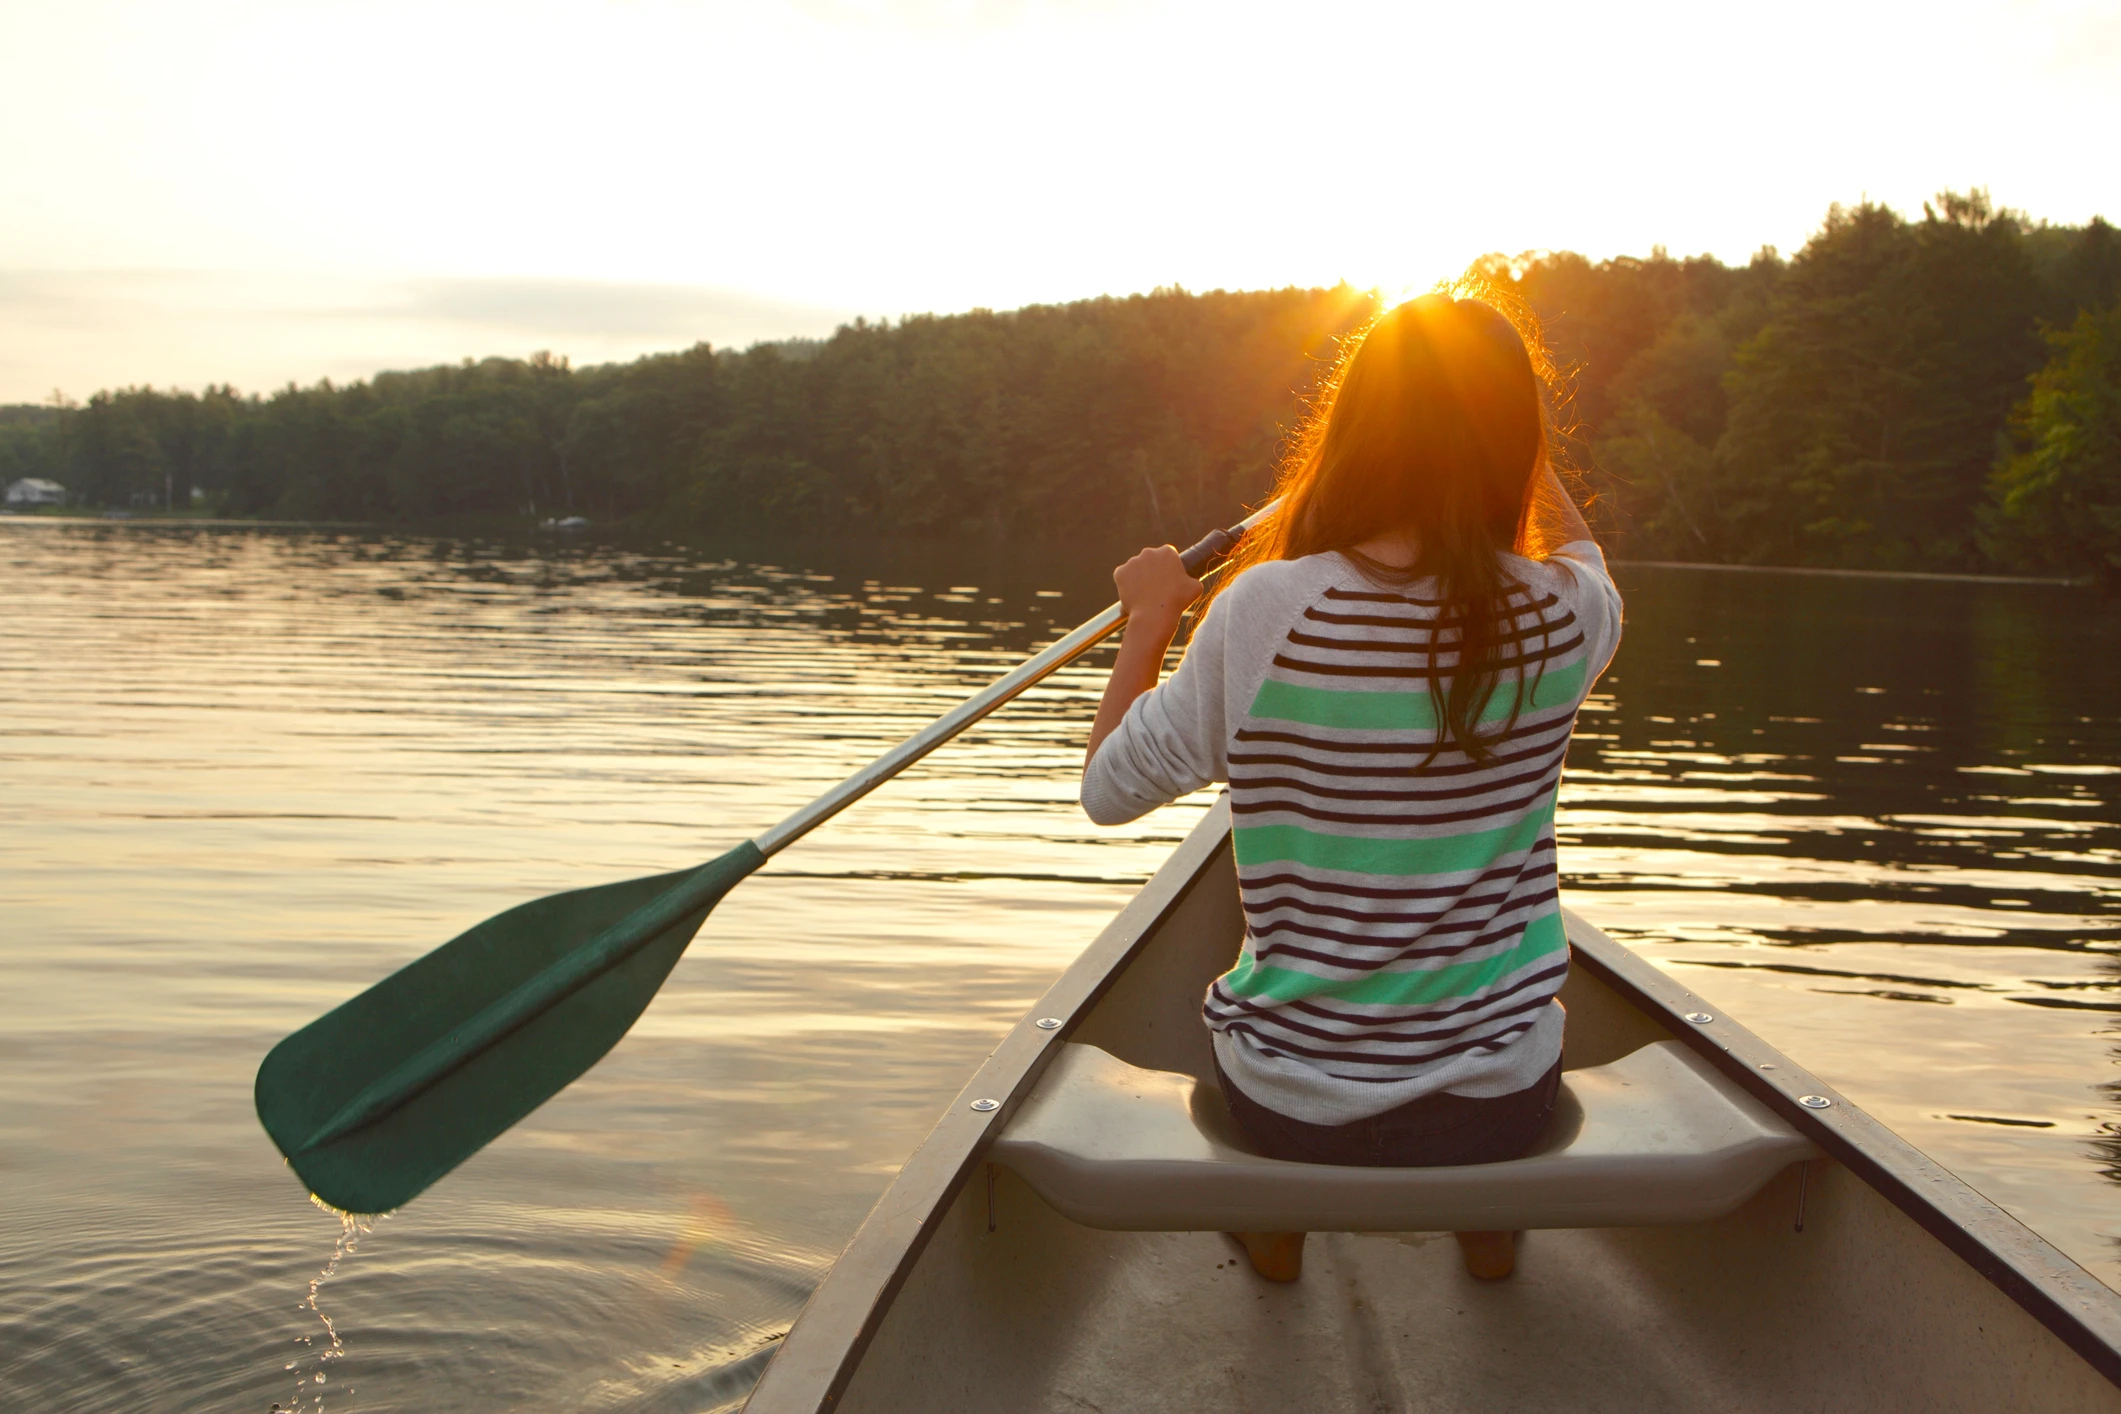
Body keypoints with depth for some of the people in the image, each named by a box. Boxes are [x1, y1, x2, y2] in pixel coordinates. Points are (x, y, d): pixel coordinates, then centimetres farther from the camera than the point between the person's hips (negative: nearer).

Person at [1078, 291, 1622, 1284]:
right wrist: (1497, 405, 23)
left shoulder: (1265, 610, -20)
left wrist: (1149, 618, 7)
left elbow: (1108, 790, -6)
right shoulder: (1562, 615, -12)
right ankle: (1492, 1230, 48)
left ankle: (1275, 1236, 46)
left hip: (1294, 1107, -1)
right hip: (1501, 1107, 2)